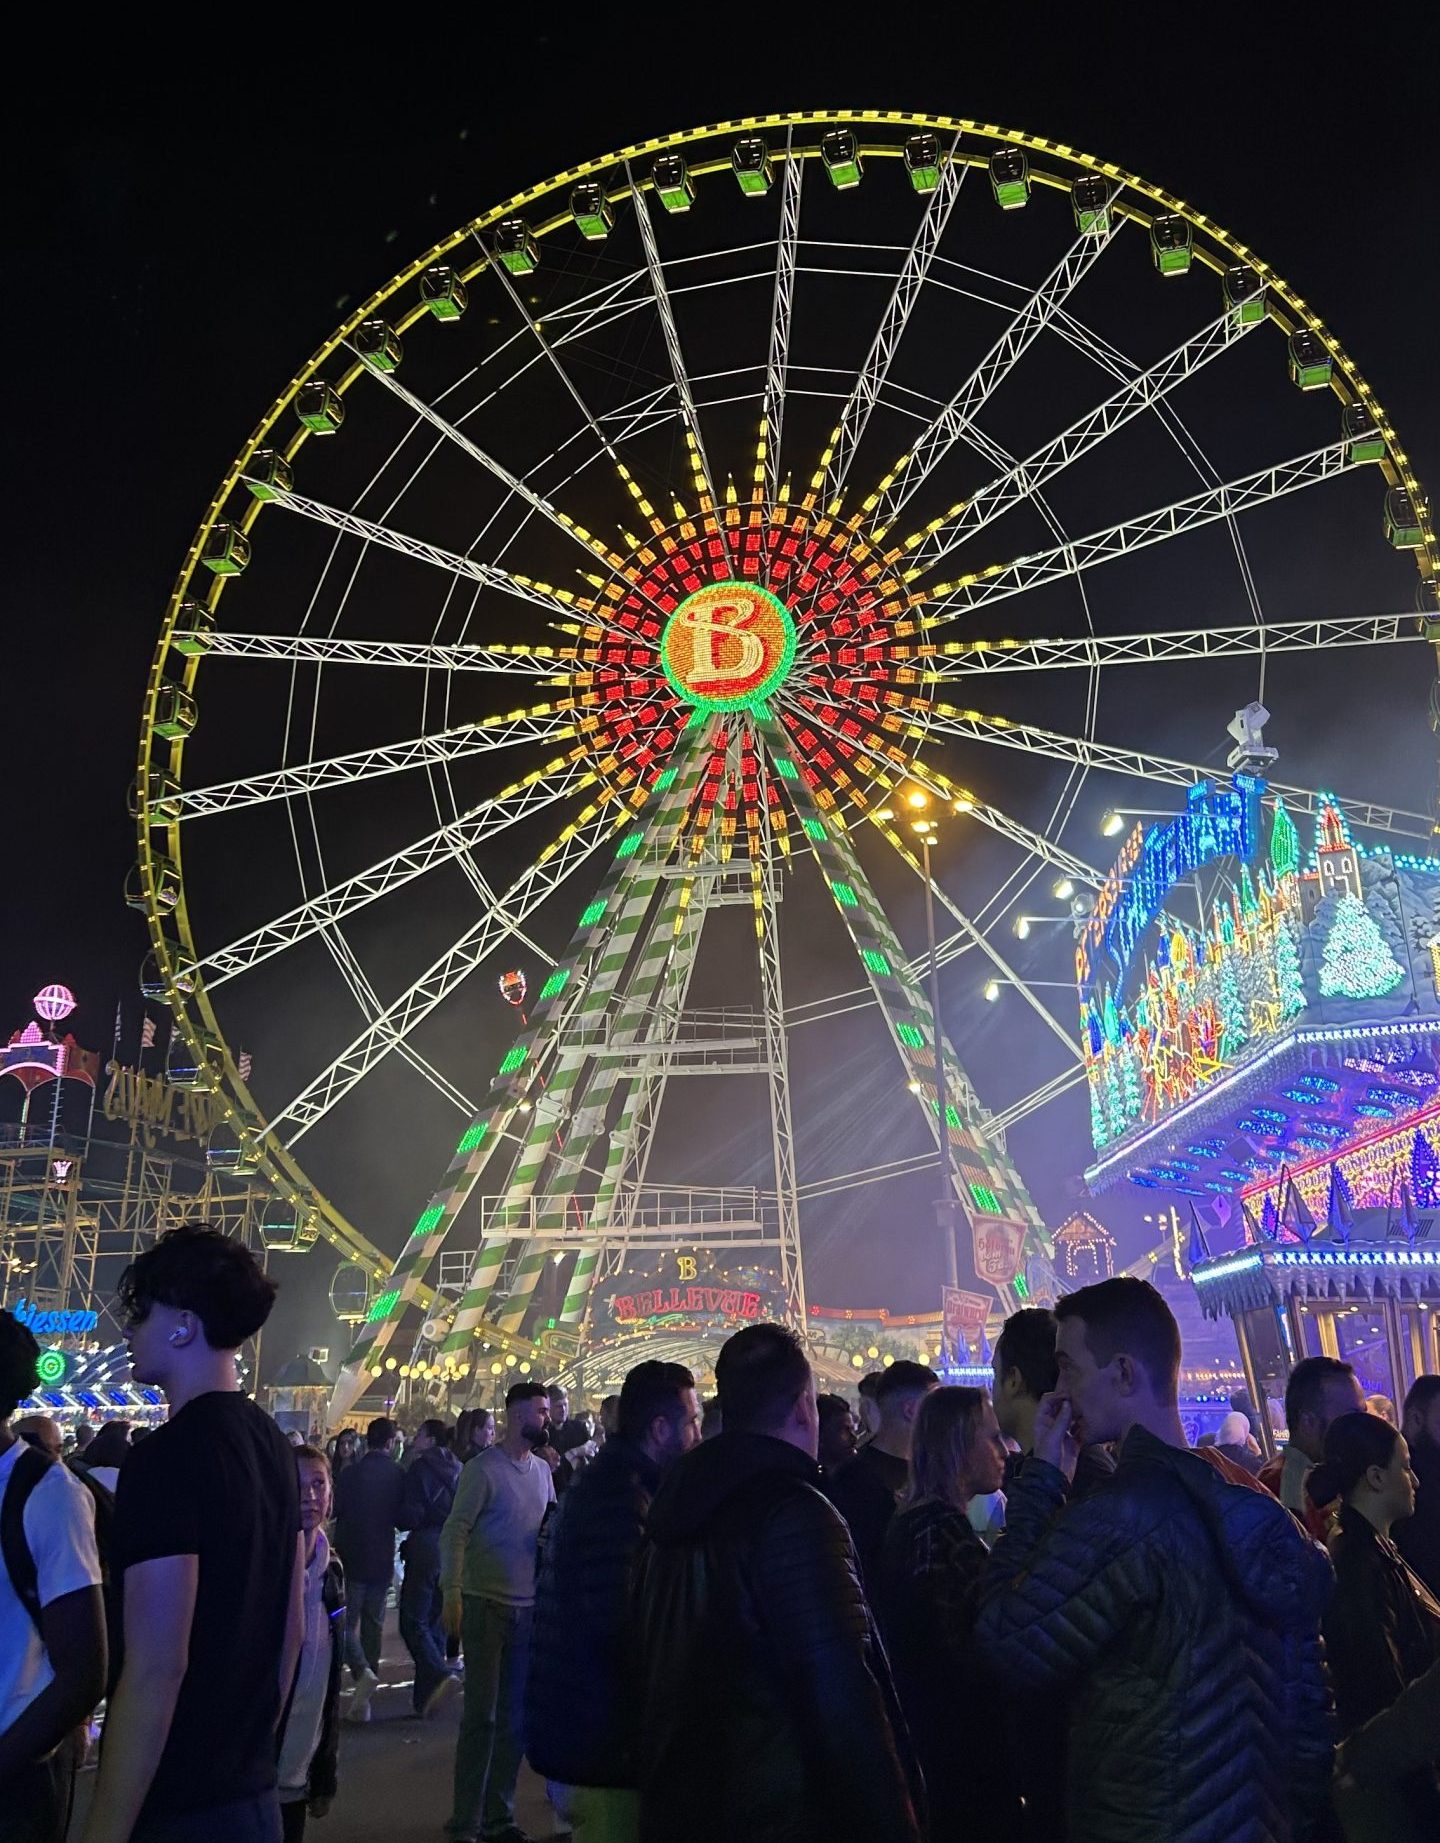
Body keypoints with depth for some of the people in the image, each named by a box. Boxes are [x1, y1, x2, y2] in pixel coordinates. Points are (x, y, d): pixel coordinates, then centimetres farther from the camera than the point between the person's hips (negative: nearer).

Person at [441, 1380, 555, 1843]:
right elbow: (454, 1532, -13)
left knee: (515, 1714, 13)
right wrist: (451, 1593, -20)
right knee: (481, 1714, 1)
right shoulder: (483, 1468, -11)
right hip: (487, 1604, -6)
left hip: (530, 1606, 6)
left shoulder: (542, 1470, 8)